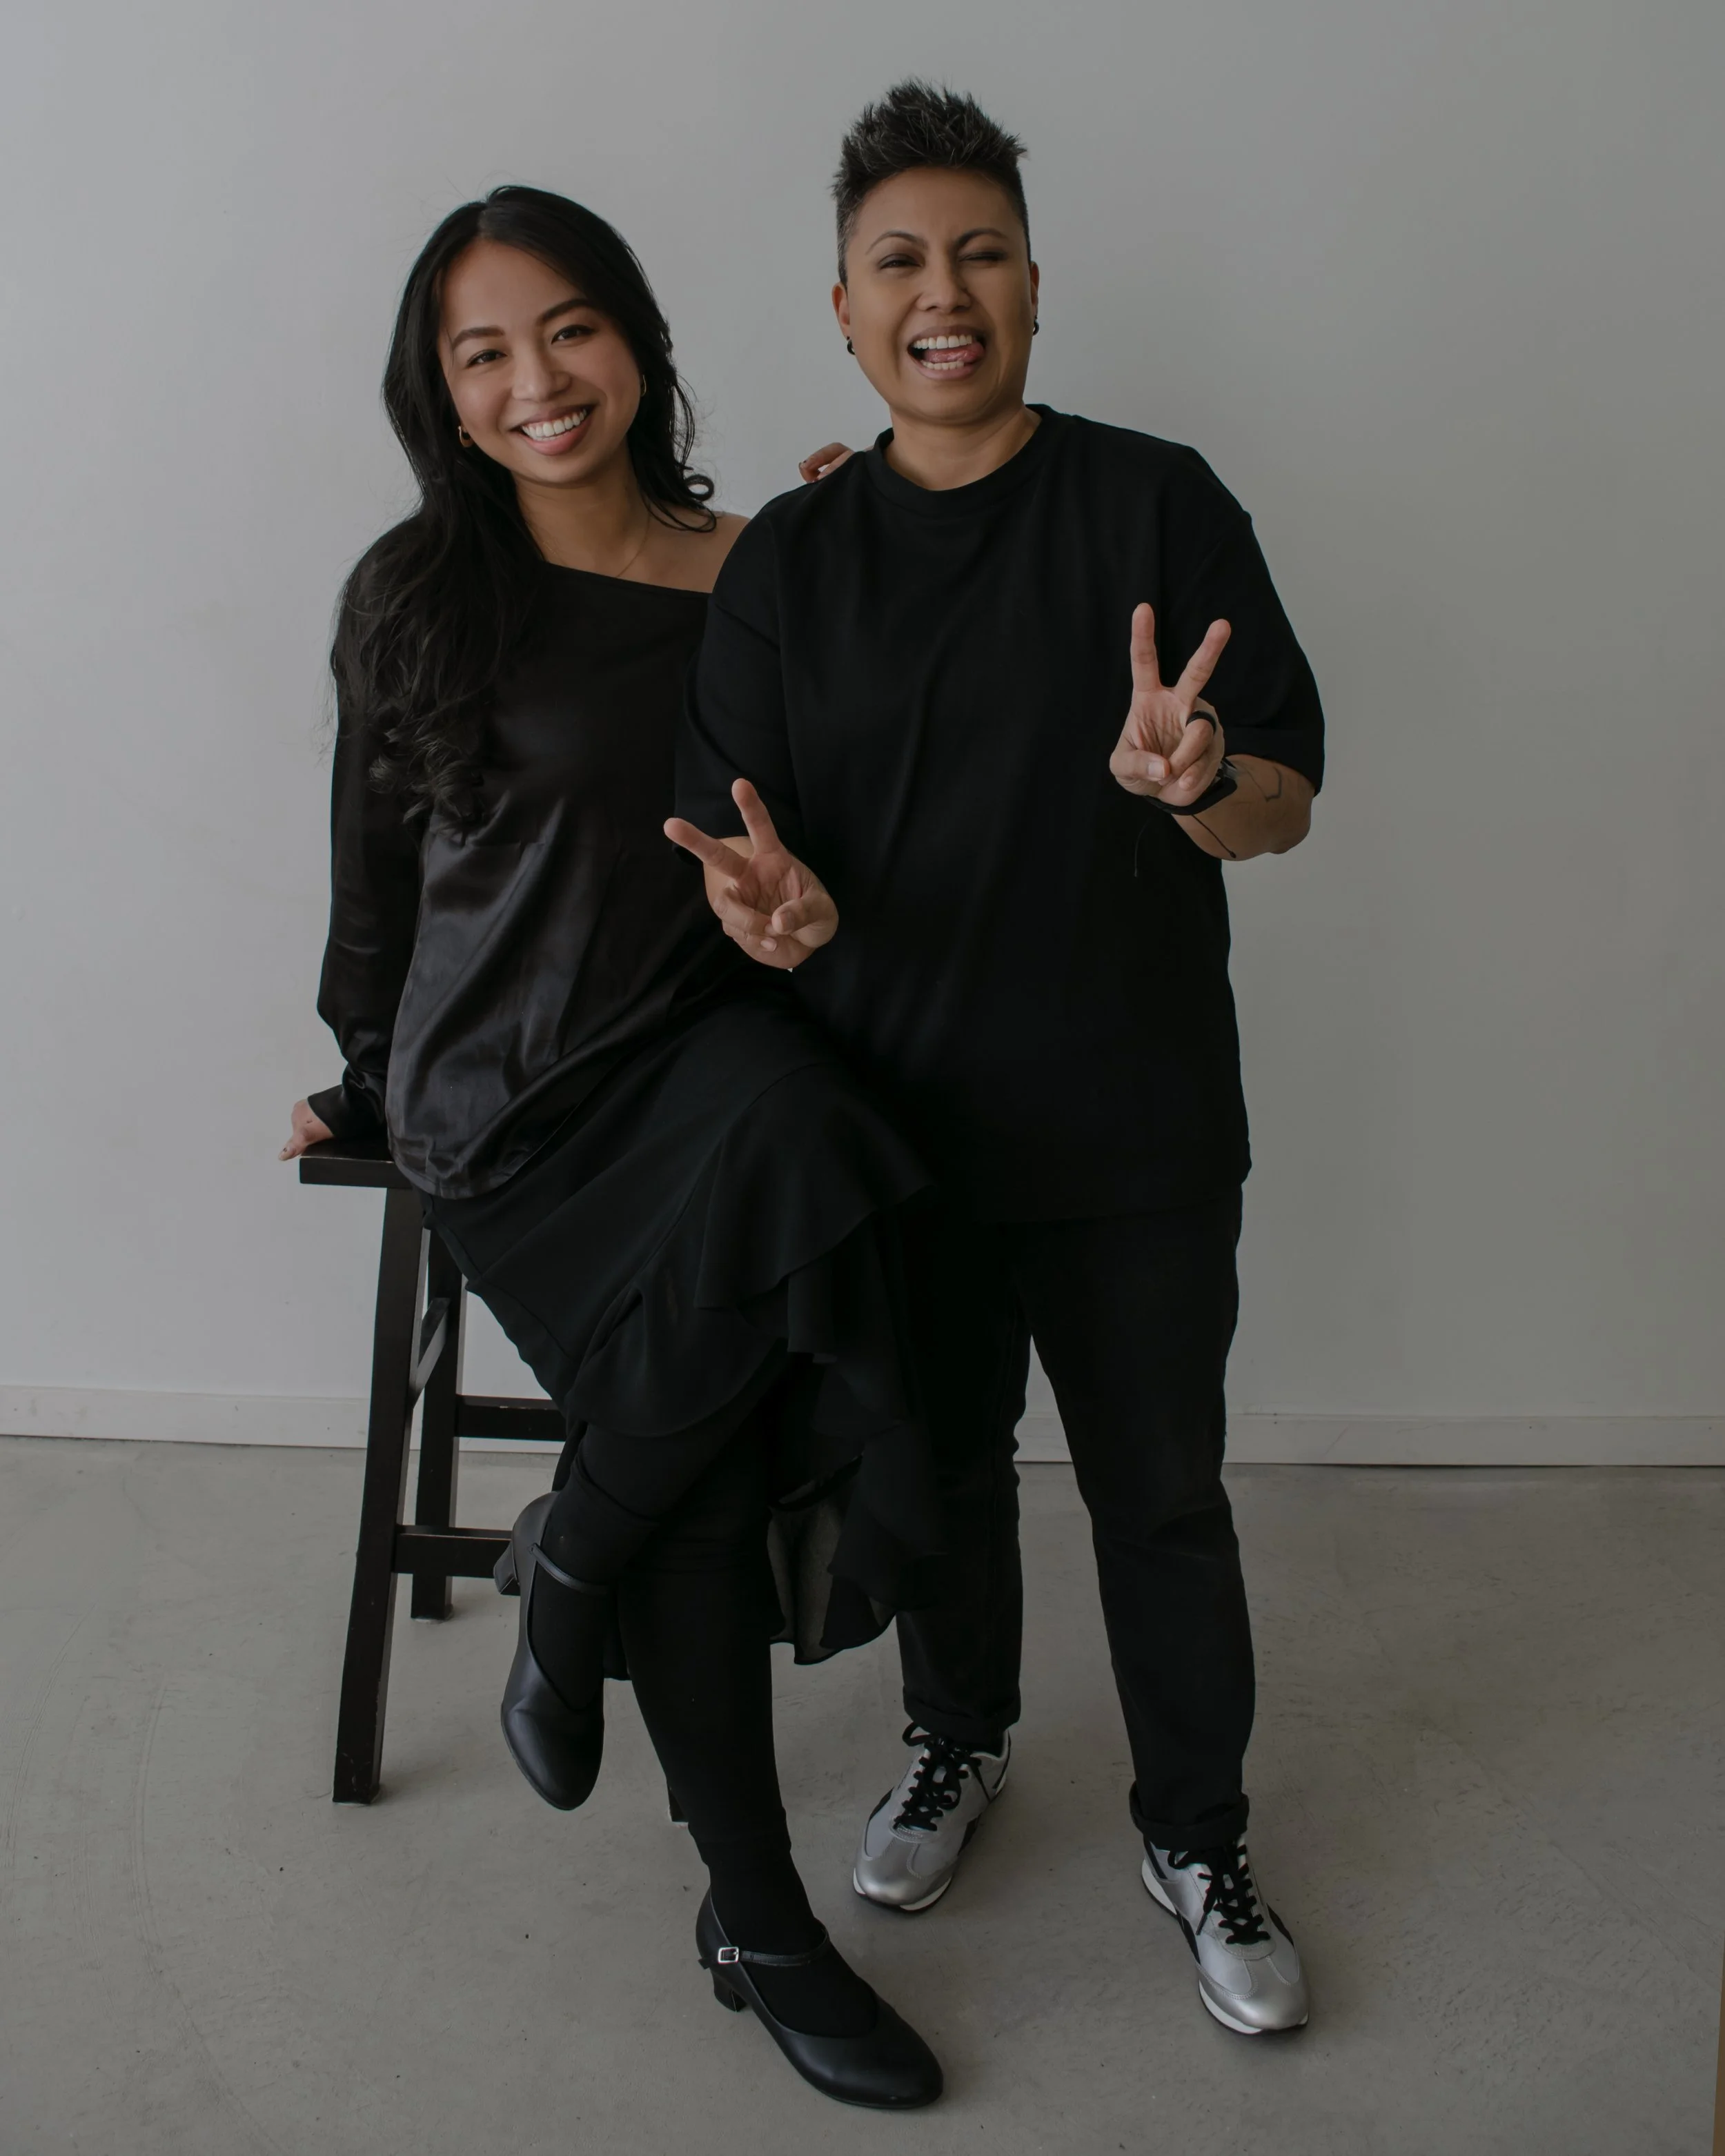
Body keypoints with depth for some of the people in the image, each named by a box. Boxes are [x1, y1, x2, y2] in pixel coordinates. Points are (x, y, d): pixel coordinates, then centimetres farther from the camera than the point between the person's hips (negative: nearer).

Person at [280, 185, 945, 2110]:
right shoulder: (413, 593, 3)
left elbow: (803, 847, 17)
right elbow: (377, 861, 13)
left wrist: (811, 905, -2)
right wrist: (367, 1071, 20)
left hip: (704, 1048, 2)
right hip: (504, 1084, -2)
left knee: (788, 1139, -36)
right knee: (701, 1476, -24)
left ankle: (570, 1559, -11)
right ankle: (759, 1925, -6)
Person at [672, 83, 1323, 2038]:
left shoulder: (1158, 506, -3)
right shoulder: (788, 560, 4)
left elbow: (1286, 806, -4)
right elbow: (747, 832, 1)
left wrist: (1193, 783, -27)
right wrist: (764, 896, -23)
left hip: (1137, 1131, -1)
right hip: (896, 1121, 2)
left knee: (1163, 1493, 8)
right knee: (939, 1457, 18)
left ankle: (1196, 1829, 30)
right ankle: (956, 1741, 44)